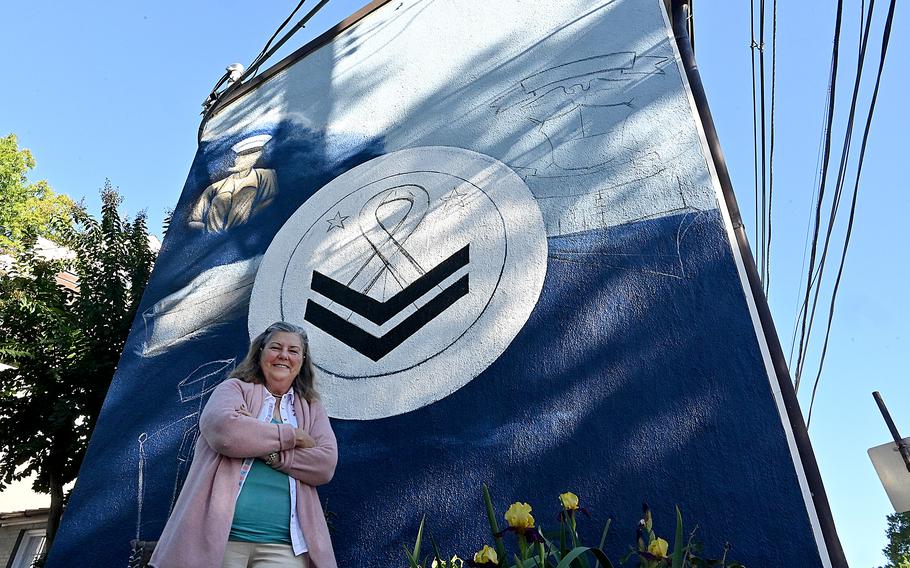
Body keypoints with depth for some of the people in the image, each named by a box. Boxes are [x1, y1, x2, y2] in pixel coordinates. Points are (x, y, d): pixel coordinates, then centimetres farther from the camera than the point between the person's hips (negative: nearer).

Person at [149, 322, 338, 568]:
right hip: (221, 538, -2)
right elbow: (225, 432, -16)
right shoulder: (235, 389, 7)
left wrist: (267, 451, -10)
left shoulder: (312, 408, 15)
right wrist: (291, 436, -7)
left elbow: (326, 465, -1)